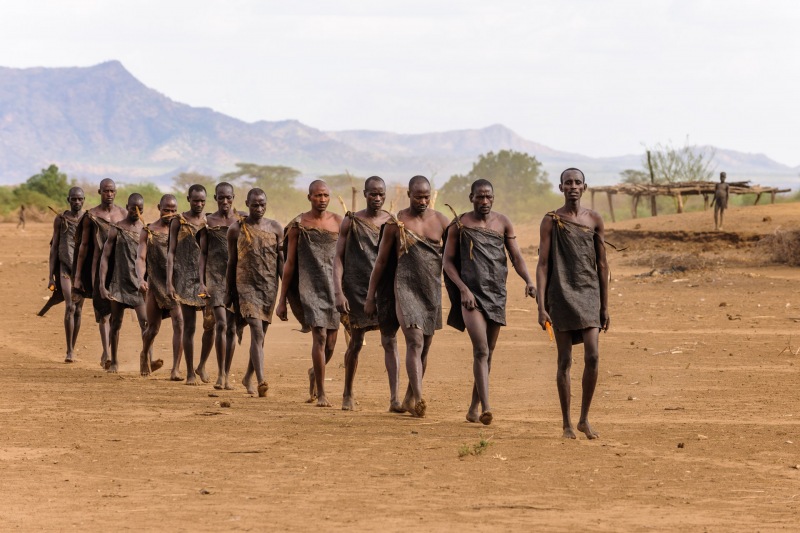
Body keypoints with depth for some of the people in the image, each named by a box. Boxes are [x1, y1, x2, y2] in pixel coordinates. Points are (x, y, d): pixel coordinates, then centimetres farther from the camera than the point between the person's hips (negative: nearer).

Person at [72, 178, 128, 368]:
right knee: (103, 311, -9)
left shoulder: (124, 214, 5)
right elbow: (83, 246, 1)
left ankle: (107, 353, 17)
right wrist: (77, 276, -1)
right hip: (99, 265, -3)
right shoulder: (91, 216, -2)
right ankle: (106, 354, -14)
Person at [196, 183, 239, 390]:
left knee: (232, 327, 1)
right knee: (220, 324, -15)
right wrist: (202, 282, -5)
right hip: (215, 278, -2)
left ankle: (226, 375, 8)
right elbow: (202, 253, 4)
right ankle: (220, 374, -12)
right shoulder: (208, 222, 4)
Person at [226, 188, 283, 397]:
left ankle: (248, 377, 30)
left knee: (260, 335, 11)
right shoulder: (236, 229, 0)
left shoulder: (275, 229, 6)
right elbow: (231, 262, 5)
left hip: (269, 286, 3)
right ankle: (261, 381, -25)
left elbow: (282, 261, 6)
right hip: (246, 285, -3)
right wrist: (228, 292, 6)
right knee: (257, 332, -17)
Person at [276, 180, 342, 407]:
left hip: (335, 285, 3)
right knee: (319, 335, -17)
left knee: (331, 343, 5)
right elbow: (289, 263, 3)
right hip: (310, 285, -3)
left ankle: (315, 372, 38)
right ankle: (320, 393, -11)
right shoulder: (298, 225, 1)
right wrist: (282, 300, 2)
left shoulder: (339, 222, 8)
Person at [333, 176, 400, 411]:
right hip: (358, 289, -1)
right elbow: (339, 257, -1)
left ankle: (394, 398, -19)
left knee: (390, 341, -12)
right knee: (356, 343, 9)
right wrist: (338, 292, -11)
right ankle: (348, 394, 28)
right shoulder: (351, 222, 0)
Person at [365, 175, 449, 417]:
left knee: (424, 348, 10)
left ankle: (409, 400, 24)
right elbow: (381, 261, 3)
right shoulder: (396, 223, -2)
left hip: (433, 289, 4)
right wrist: (370, 297, 3)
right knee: (415, 343, -18)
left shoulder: (440, 221, 5)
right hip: (406, 289, -4)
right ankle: (419, 399, -27)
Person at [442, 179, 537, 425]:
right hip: (471, 294, -4)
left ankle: (474, 407, 24)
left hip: (497, 294, 4)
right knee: (480, 350, -18)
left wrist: (528, 281, -15)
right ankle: (486, 408, -26)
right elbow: (448, 261, 0)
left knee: (488, 353, 11)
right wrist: (463, 289, -13)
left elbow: (516, 257, 4)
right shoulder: (459, 224, 0)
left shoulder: (503, 223, 8)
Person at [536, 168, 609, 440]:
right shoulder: (551, 221, 0)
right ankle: (567, 424, 7)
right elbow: (543, 264, -2)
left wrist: (605, 306, 10)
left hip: (589, 294, 2)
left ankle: (584, 419, 4)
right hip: (561, 295, -2)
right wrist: (541, 306, -9)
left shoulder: (594, 220, 8)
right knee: (565, 360, 0)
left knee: (592, 356, -10)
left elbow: (602, 264, 12)